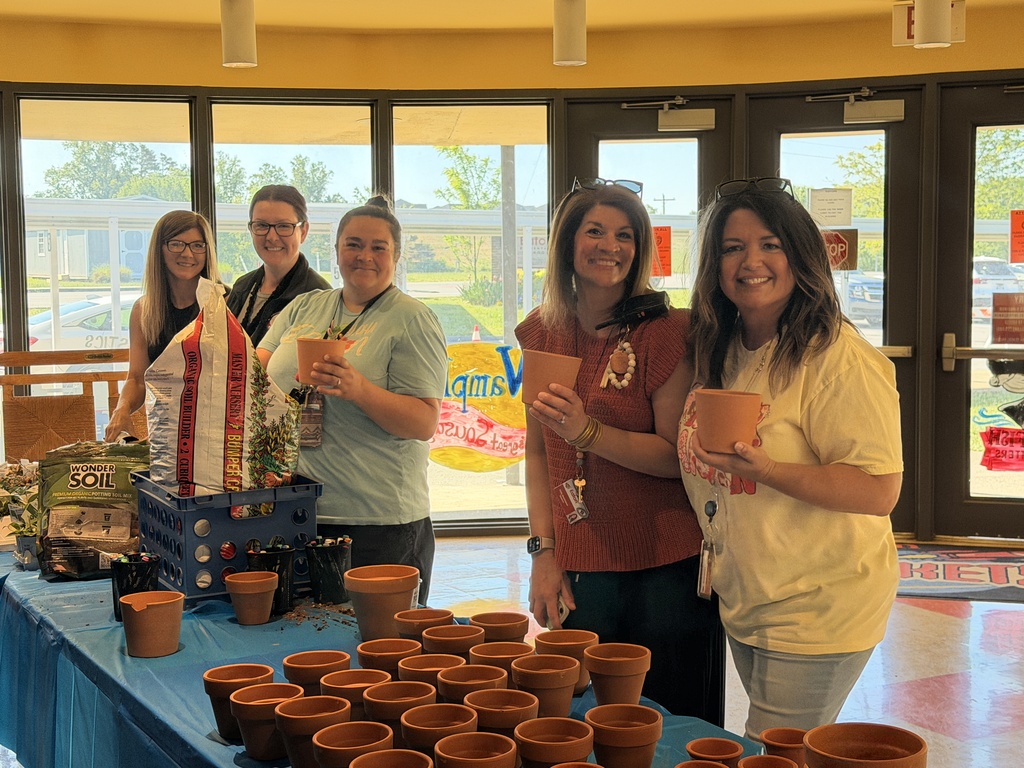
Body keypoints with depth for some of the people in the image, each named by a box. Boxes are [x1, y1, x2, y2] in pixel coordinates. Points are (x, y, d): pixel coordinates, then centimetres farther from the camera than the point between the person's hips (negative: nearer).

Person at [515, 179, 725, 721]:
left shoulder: (667, 331, -9)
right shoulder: (543, 333, 6)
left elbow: (678, 457, -11)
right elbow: (537, 451, 11)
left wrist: (587, 432, -24)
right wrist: (543, 551, 4)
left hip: (667, 571, -4)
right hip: (578, 573, 4)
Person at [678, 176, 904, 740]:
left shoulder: (838, 357, -19)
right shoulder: (720, 351, 6)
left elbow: (880, 491, -24)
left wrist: (765, 471, -33)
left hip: (816, 611, -8)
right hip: (743, 602, 8)